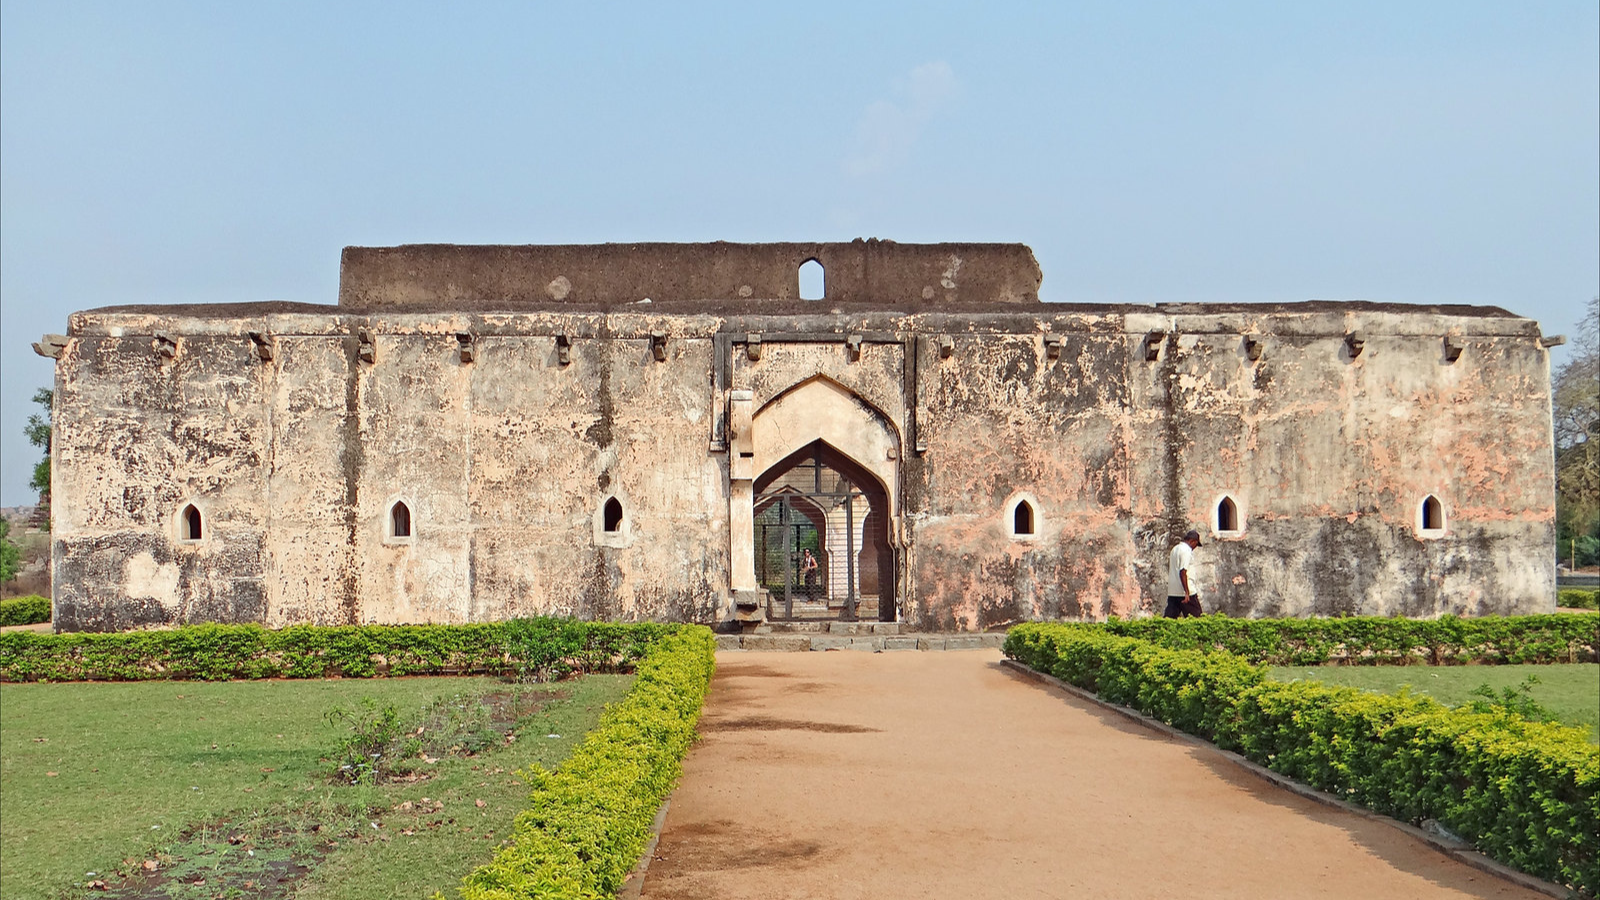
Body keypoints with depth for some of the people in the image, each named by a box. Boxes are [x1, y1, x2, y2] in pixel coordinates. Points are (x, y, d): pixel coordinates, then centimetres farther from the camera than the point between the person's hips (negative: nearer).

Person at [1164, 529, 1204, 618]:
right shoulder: (1186, 550, -12)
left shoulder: (1175, 549, 15)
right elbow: (1183, 572, -21)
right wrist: (1187, 592, -22)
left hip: (1172, 591, 8)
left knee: (1169, 616, 5)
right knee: (1196, 617, 1)